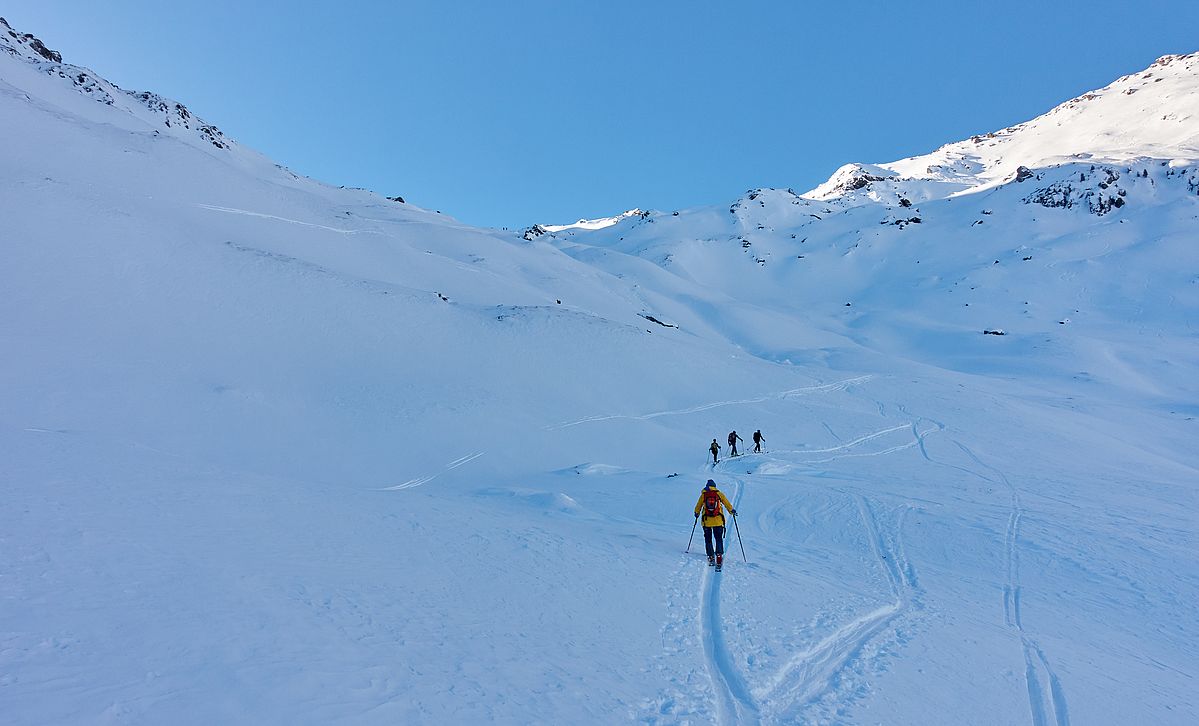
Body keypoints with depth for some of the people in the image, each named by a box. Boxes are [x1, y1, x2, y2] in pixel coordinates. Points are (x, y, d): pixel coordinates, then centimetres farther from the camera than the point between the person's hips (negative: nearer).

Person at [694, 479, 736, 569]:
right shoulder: (719, 493, 3)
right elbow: (727, 503, 7)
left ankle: (711, 558, 9)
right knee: (719, 539, 7)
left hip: (706, 521, 0)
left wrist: (697, 513, 32)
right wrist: (732, 511, 24)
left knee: (708, 539, 12)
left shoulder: (703, 495, 3)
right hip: (718, 521, 0)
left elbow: (698, 506, 12)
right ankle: (719, 557, -9)